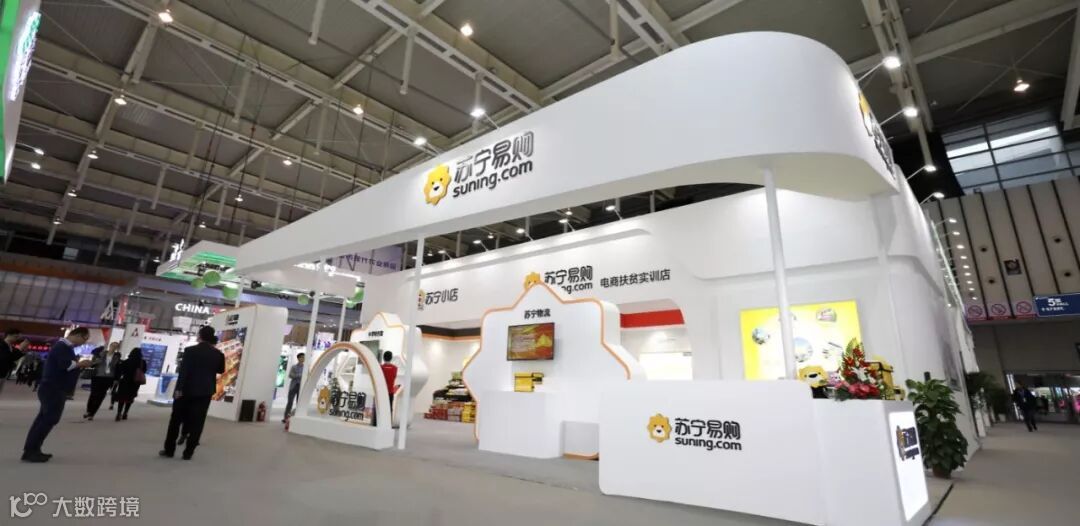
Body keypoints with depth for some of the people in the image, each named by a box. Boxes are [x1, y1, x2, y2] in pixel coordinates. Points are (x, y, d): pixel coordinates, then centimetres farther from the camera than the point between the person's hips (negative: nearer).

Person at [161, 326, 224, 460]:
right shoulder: (218, 354, -1)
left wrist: (179, 388, -10)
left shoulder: (190, 350, -8)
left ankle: (169, 449, 18)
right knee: (197, 422, 5)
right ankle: (188, 452, 6)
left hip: (187, 389, -1)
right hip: (205, 392, 2)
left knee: (176, 419, 13)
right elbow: (221, 370, 12)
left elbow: (183, 370, -13)